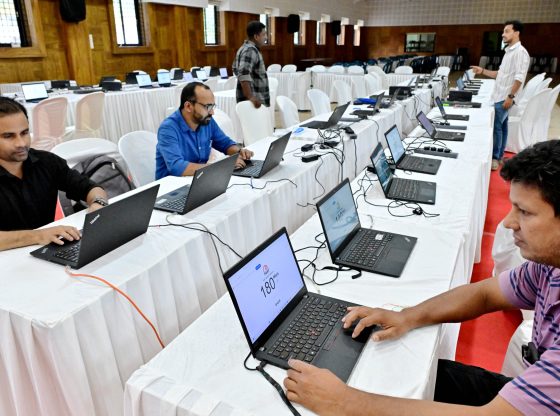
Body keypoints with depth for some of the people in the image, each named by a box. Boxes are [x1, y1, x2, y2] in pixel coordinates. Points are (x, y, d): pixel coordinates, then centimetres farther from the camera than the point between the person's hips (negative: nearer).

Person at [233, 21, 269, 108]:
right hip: (254, 102, -11)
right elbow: (243, 74, -29)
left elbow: (236, 69, 28)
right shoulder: (250, 51, -16)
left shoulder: (245, 48, 16)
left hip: (255, 99, 11)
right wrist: (250, 97, -32)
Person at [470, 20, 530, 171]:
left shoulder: (520, 52, -14)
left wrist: (510, 96, -23)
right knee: (501, 125, 13)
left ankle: (494, 158, 2)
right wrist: (483, 71, 12)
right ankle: (499, 156, 20)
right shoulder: (509, 51, 16)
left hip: (505, 97, -9)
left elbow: (519, 78, -20)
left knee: (496, 126, -6)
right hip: (499, 96, 9)